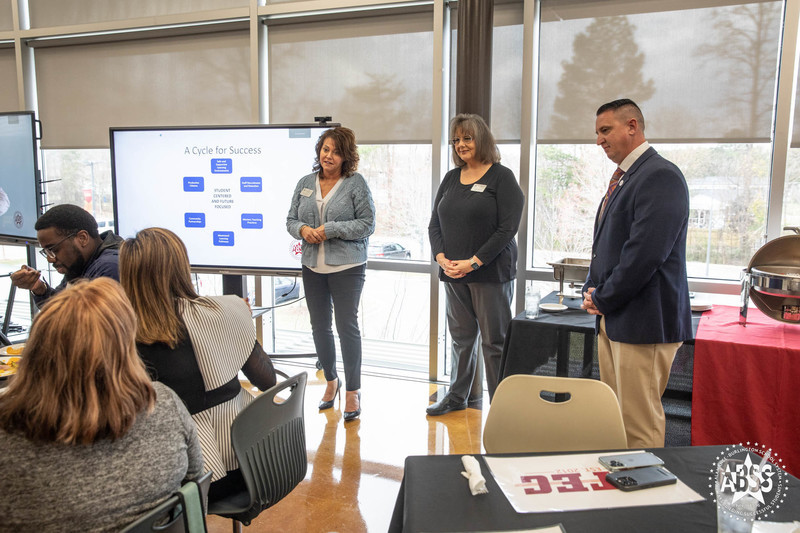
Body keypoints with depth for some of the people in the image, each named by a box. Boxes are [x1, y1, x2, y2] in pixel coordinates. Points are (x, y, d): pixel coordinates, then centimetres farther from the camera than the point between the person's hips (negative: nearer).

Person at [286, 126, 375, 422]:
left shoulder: (356, 184, -5)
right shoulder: (305, 183, 10)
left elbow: (367, 224, -10)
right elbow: (291, 220, 13)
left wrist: (329, 229, -16)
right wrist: (303, 230, -9)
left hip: (347, 267, -5)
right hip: (312, 267, 5)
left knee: (347, 326, -3)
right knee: (319, 327, 12)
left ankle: (353, 390, 10)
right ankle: (331, 380, 32)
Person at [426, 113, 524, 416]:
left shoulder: (502, 177, -4)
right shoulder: (451, 178, 13)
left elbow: (508, 227, -12)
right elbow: (435, 223, 12)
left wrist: (474, 262, -17)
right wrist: (441, 256, -5)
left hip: (491, 273, -5)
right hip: (453, 274, 5)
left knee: (494, 340, 0)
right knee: (460, 336, 14)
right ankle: (458, 396, 28)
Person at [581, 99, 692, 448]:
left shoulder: (661, 175, -14)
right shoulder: (623, 177, 17)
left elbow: (645, 252, -22)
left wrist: (603, 299, -12)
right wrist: (592, 290, 7)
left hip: (643, 320, -9)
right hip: (612, 318, 9)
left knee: (639, 425, -1)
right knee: (612, 417, 16)